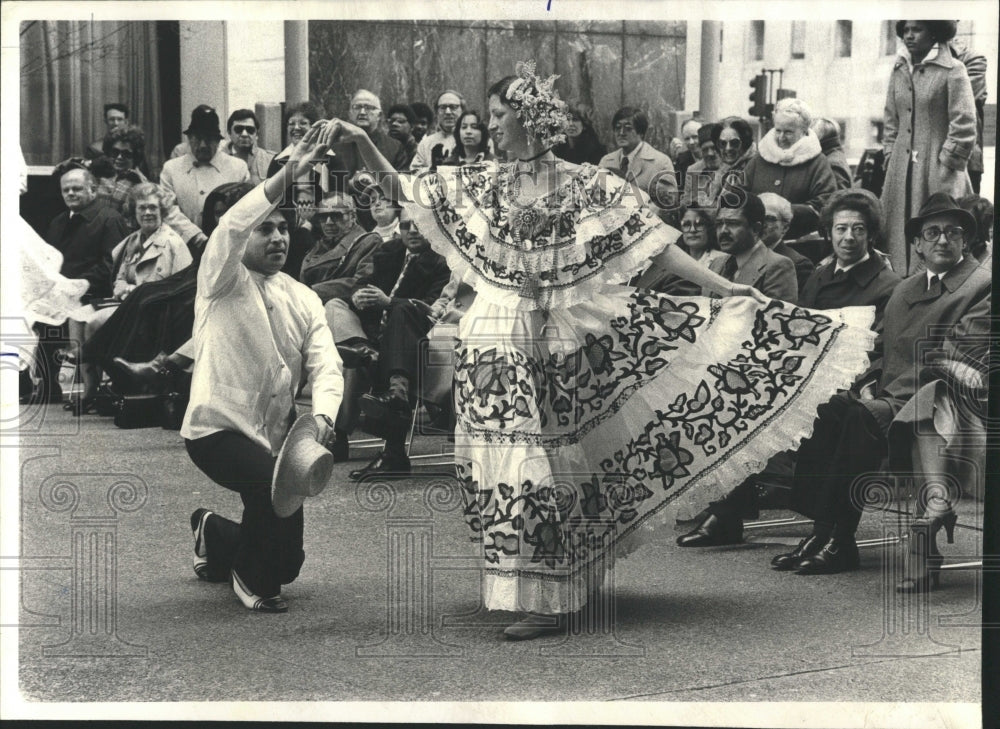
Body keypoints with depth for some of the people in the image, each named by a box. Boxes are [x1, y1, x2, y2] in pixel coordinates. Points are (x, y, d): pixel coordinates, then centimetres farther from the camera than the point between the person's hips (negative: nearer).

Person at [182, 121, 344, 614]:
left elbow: (325, 366, -4)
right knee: (271, 482, -36)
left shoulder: (304, 300, 7)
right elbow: (231, 227, -29)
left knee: (287, 559, 8)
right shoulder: (223, 281, -8)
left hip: (275, 435, 6)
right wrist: (290, 172, -37)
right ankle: (254, 580, -7)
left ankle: (215, 537, 42)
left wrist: (322, 413, -26)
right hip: (217, 427, -6)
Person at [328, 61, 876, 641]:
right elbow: (403, 190, 12)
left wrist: (724, 288, -10)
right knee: (500, 451, 3)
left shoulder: (585, 184, -2)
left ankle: (547, 597, 0)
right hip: (496, 337, 4)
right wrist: (364, 144, 0)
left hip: (553, 339, -4)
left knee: (540, 453, -5)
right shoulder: (483, 185, 9)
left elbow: (652, 241, -5)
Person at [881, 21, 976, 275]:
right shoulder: (899, 71, 11)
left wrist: (946, 166, -12)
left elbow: (964, 129, -10)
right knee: (898, 236, 4)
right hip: (901, 173, 6)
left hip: (938, 172, -6)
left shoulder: (952, 70, -7)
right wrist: (890, 157, 7)